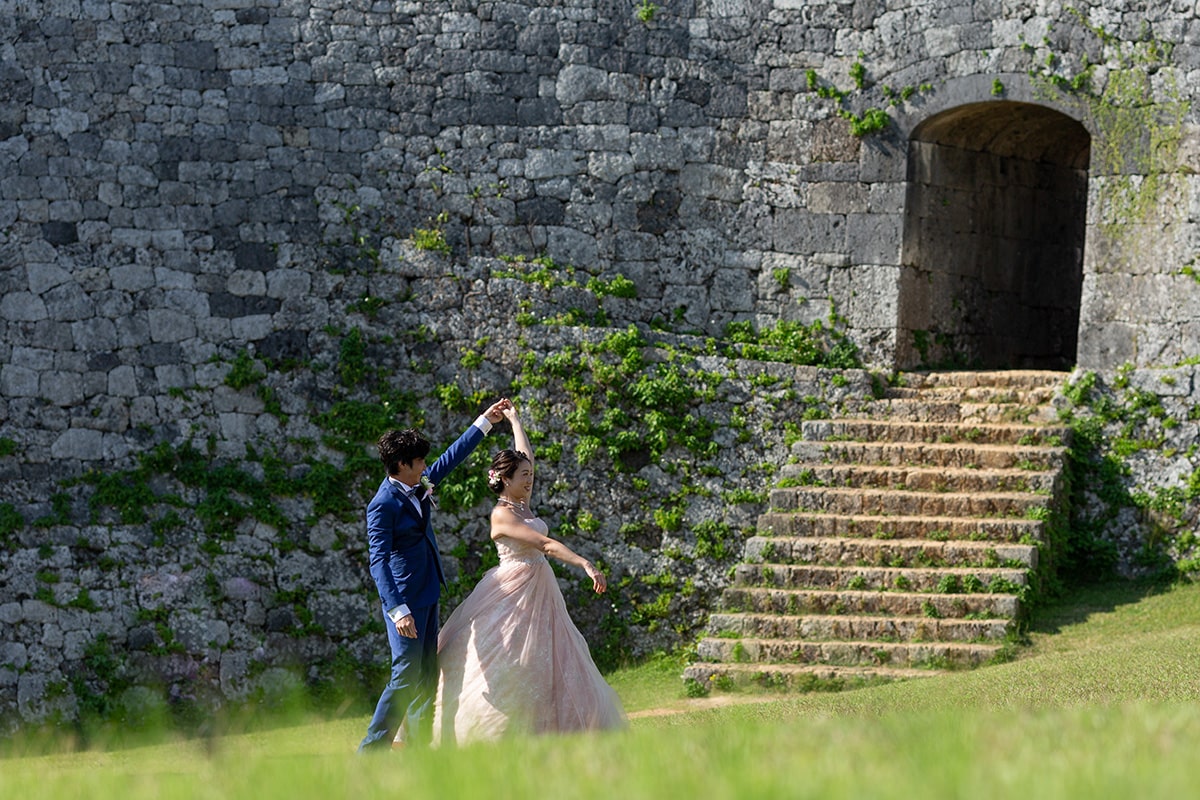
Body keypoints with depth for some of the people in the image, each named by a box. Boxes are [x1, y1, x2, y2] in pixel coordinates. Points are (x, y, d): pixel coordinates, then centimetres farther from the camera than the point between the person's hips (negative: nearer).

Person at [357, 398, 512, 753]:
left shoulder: (419, 486, 6)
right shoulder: (384, 505, -18)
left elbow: (451, 458, 21)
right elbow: (378, 562, -23)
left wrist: (485, 421, 24)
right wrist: (398, 611, -31)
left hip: (427, 595, 9)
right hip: (405, 599, -9)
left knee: (426, 675, 11)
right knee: (406, 676, -11)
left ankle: (418, 744, 16)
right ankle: (372, 749, -7)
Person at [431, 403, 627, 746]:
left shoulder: (521, 505, 9)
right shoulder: (502, 515, -15)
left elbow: (525, 456, 24)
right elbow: (545, 544, -26)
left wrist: (515, 419, 31)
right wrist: (585, 565, -33)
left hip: (538, 594, 9)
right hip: (512, 595, -9)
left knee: (543, 669, 5)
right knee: (504, 670, -8)